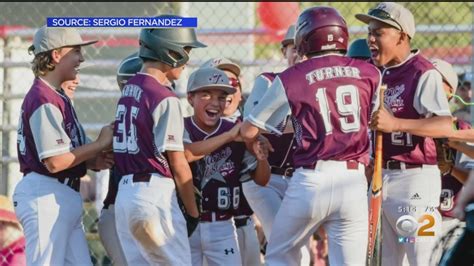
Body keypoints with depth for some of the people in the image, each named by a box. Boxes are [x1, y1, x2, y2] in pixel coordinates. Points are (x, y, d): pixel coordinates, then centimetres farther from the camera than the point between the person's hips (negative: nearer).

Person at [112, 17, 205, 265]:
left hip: (125, 191, 8)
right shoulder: (164, 98, -12)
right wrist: (193, 212, -2)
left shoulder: (128, 90, 12)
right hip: (155, 192, -8)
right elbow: (178, 165, -10)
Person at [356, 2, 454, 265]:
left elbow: (446, 126, -26)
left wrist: (396, 124, -36)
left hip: (415, 177, -8)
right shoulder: (377, 73, 12)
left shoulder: (424, 74, -13)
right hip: (381, 177, 8)